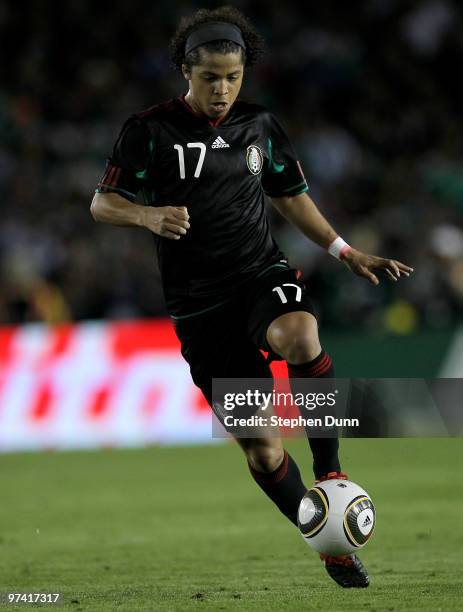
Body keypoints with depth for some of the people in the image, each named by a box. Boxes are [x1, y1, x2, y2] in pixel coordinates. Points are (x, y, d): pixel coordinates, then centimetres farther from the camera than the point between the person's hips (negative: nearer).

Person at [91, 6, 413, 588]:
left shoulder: (259, 125, 7)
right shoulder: (150, 130, -5)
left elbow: (291, 196, 20)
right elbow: (103, 203, -4)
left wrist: (346, 252, 11)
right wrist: (148, 215, -25)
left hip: (262, 273, 2)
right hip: (199, 303, -1)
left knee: (300, 337, -37)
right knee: (260, 445, -2)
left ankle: (329, 471, -21)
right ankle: (329, 544, 16)